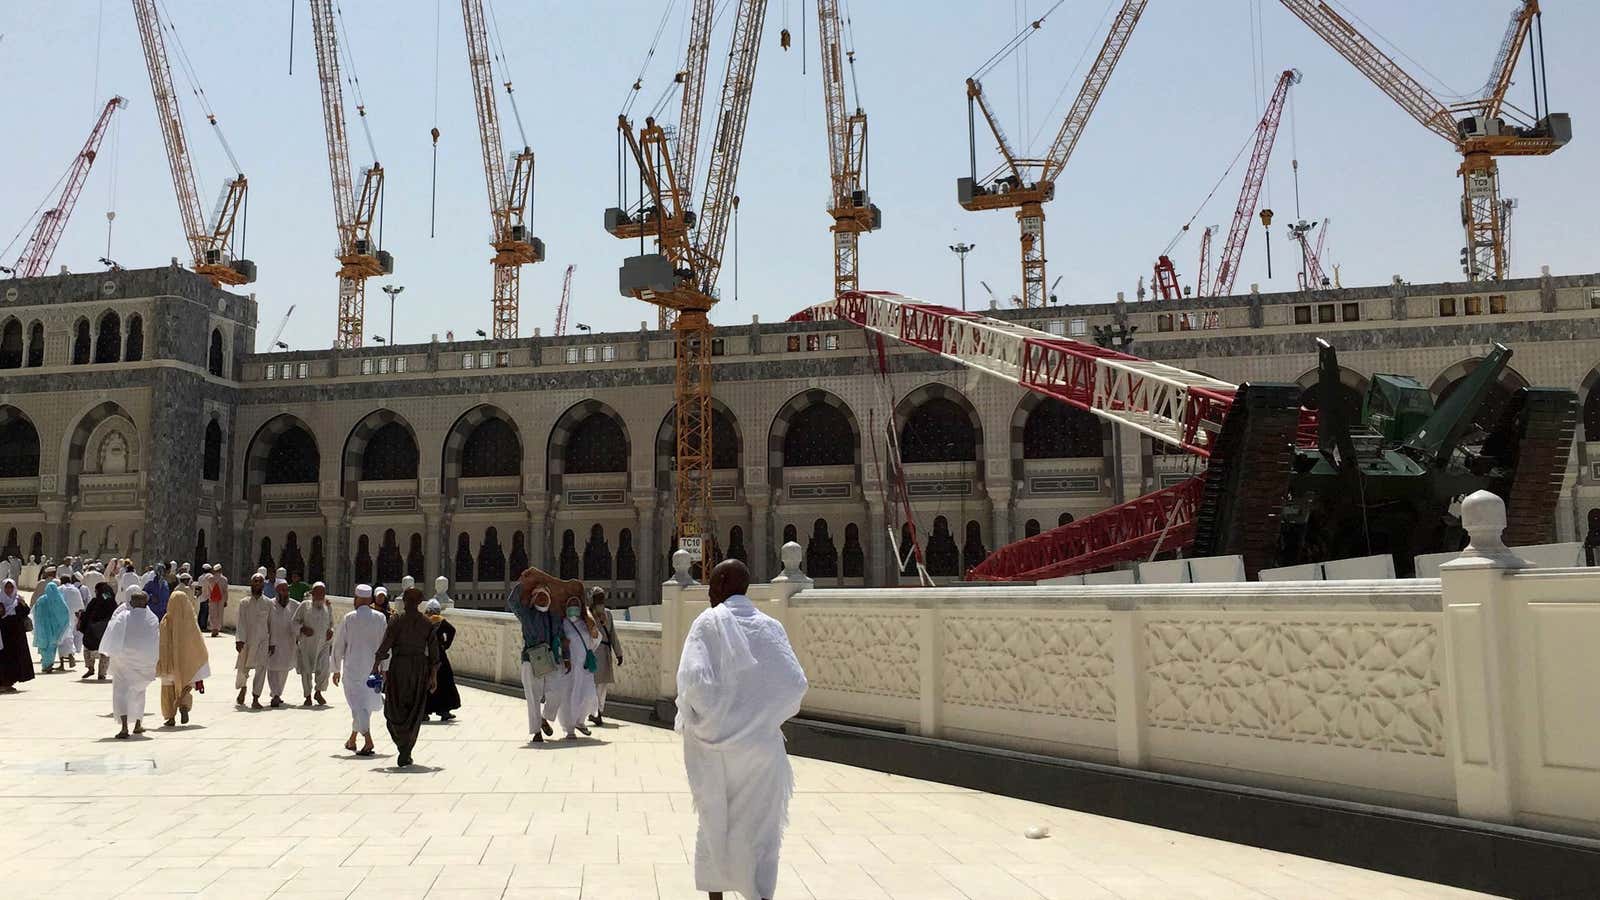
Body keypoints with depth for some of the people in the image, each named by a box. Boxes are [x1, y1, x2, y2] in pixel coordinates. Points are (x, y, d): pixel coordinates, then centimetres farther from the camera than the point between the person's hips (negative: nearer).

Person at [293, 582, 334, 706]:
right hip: (307, 643, -2)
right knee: (306, 670, -1)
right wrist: (302, 628, -15)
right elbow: (295, 621, 2)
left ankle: (318, 692, 11)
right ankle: (308, 696, 14)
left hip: (323, 643, 2)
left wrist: (331, 631, 3)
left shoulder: (328, 607, 12)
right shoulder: (305, 606, 3)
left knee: (324, 668, -12)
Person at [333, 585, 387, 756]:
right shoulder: (380, 618, 1)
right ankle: (352, 740, 28)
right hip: (373, 668, 3)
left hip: (352, 668, -3)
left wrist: (336, 669, 10)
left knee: (358, 704, -3)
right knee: (364, 703, 17)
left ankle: (368, 741, -17)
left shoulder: (349, 618, -4)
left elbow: (338, 645, 1)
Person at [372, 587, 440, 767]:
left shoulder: (397, 620, -6)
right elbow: (434, 651, 3)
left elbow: (385, 646, -10)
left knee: (394, 708, 7)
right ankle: (406, 754, 8)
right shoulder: (427, 623, 3)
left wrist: (375, 666, -1)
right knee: (414, 712, 10)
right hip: (420, 668, 2)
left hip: (398, 666, -2)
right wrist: (433, 677, 9)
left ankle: (403, 744, -16)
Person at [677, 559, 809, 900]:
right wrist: (768, 715, 9)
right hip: (760, 744, 1)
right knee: (758, 828, 7)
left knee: (714, 823, 16)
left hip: (714, 744, -1)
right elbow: (796, 683, -5)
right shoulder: (770, 626, 0)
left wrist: (696, 718, -3)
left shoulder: (709, 622, -8)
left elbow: (694, 679, -20)